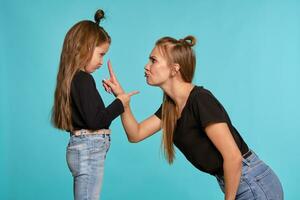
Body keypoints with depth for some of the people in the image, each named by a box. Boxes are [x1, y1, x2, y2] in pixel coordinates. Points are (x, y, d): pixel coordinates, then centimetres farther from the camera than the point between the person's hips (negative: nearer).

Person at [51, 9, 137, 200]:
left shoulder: (72, 78, 10)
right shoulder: (84, 80, -16)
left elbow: (87, 115, 8)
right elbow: (95, 121, -20)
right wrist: (119, 103, -8)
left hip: (83, 148, 9)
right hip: (90, 150, -9)